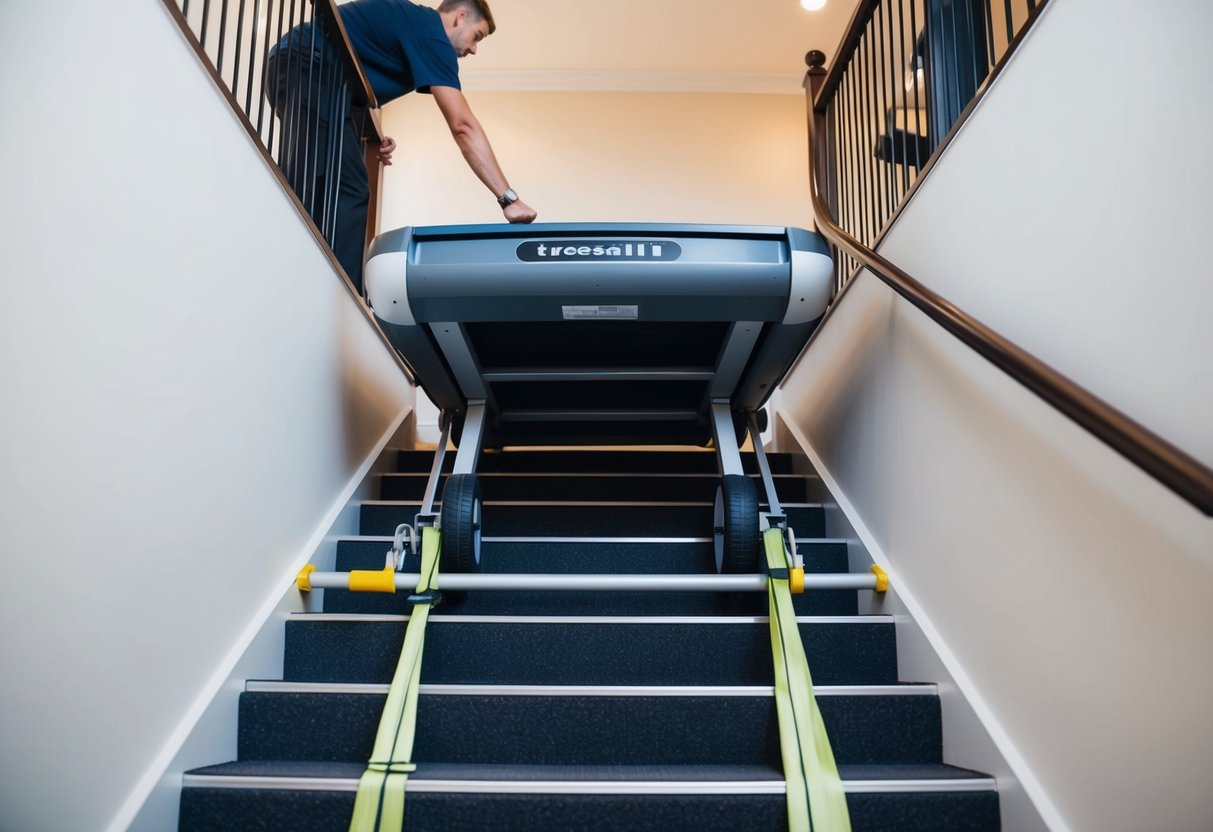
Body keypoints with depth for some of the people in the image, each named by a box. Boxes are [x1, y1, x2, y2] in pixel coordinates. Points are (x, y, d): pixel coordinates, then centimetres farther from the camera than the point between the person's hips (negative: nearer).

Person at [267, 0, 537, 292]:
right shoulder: (430, 30, -8)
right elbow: (463, 126, -16)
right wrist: (508, 198, -18)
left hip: (296, 69, 10)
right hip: (309, 69, -10)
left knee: (319, 194, 7)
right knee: (347, 192, -17)